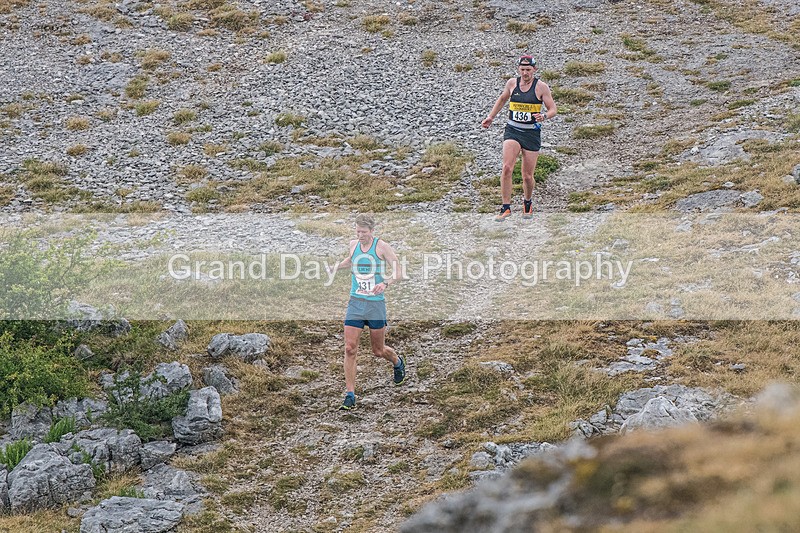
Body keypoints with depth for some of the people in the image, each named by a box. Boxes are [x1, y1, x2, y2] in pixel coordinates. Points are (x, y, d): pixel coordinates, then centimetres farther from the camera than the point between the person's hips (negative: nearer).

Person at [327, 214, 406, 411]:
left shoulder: (382, 246, -8)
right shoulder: (353, 244, 6)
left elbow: (398, 272, -10)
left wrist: (385, 283, -29)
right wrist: (337, 266, 12)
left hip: (376, 304, -3)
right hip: (355, 303, 3)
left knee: (378, 351, 11)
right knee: (350, 349, -9)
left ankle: (398, 363, 46)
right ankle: (350, 396, -5)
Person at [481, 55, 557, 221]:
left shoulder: (541, 87, -5)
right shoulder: (512, 83, 4)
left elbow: (553, 109, -2)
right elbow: (502, 99, 24)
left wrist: (544, 116, -23)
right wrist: (491, 117, 19)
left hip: (532, 134, -1)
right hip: (512, 131, 1)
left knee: (527, 176, 3)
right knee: (507, 167, -20)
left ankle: (527, 203, 33)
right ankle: (506, 208, -15)